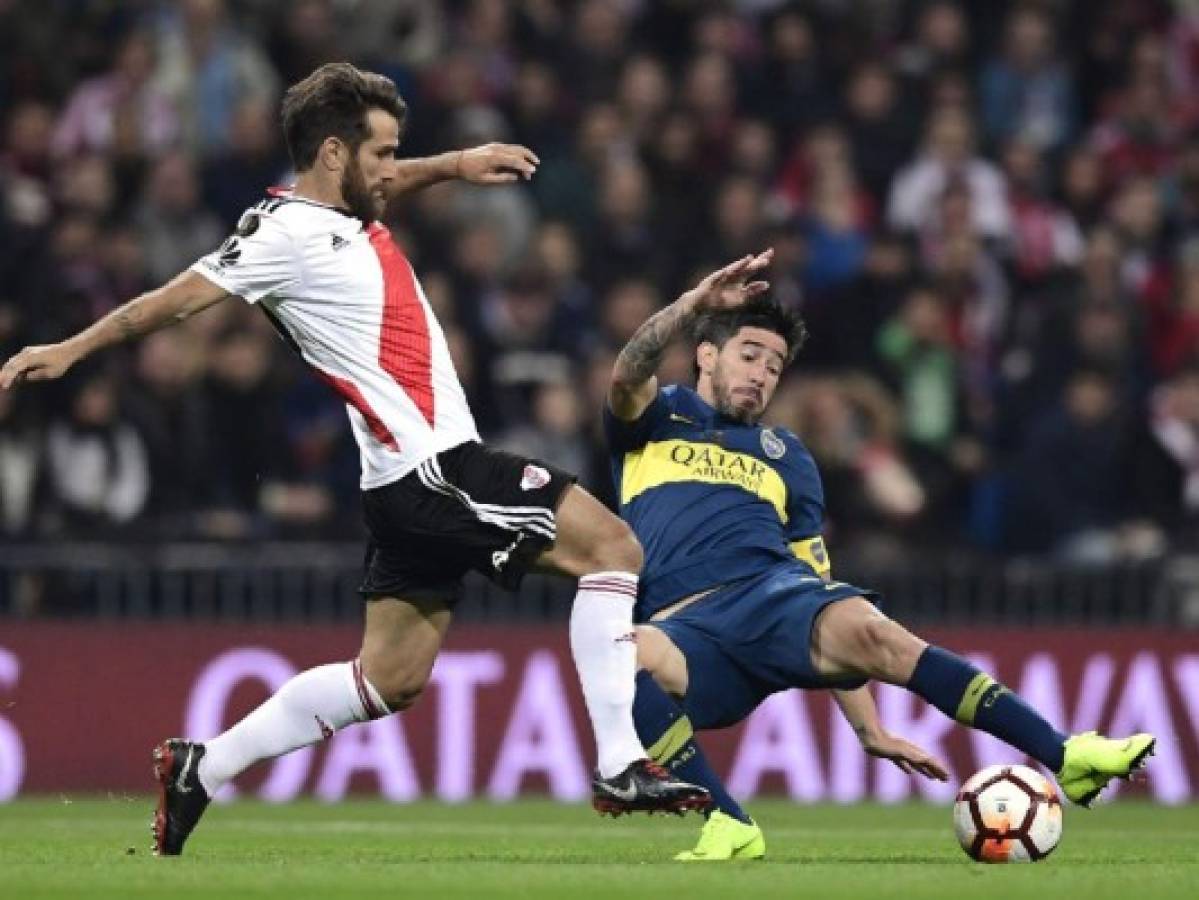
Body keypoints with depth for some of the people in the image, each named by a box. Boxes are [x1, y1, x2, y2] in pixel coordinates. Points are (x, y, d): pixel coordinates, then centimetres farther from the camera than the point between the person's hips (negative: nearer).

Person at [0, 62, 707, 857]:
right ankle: (622, 768, -15)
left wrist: (456, 163, 24)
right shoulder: (289, 234, -13)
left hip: (420, 480, 10)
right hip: (434, 470, -10)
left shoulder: (346, 215, 14)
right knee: (612, 545, -12)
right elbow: (182, 298, -13)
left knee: (388, 678, 15)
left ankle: (201, 769, 20)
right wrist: (73, 350, -15)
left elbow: (382, 184, 38)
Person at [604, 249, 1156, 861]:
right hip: (684, 623, -2)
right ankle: (730, 827, -30)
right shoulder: (657, 418, 23)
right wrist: (696, 302, -18)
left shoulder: (786, 457, 30)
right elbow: (626, 376, -2)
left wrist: (869, 729, 15)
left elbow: (815, 573, 25)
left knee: (867, 631, -31)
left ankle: (1067, 758, -37)